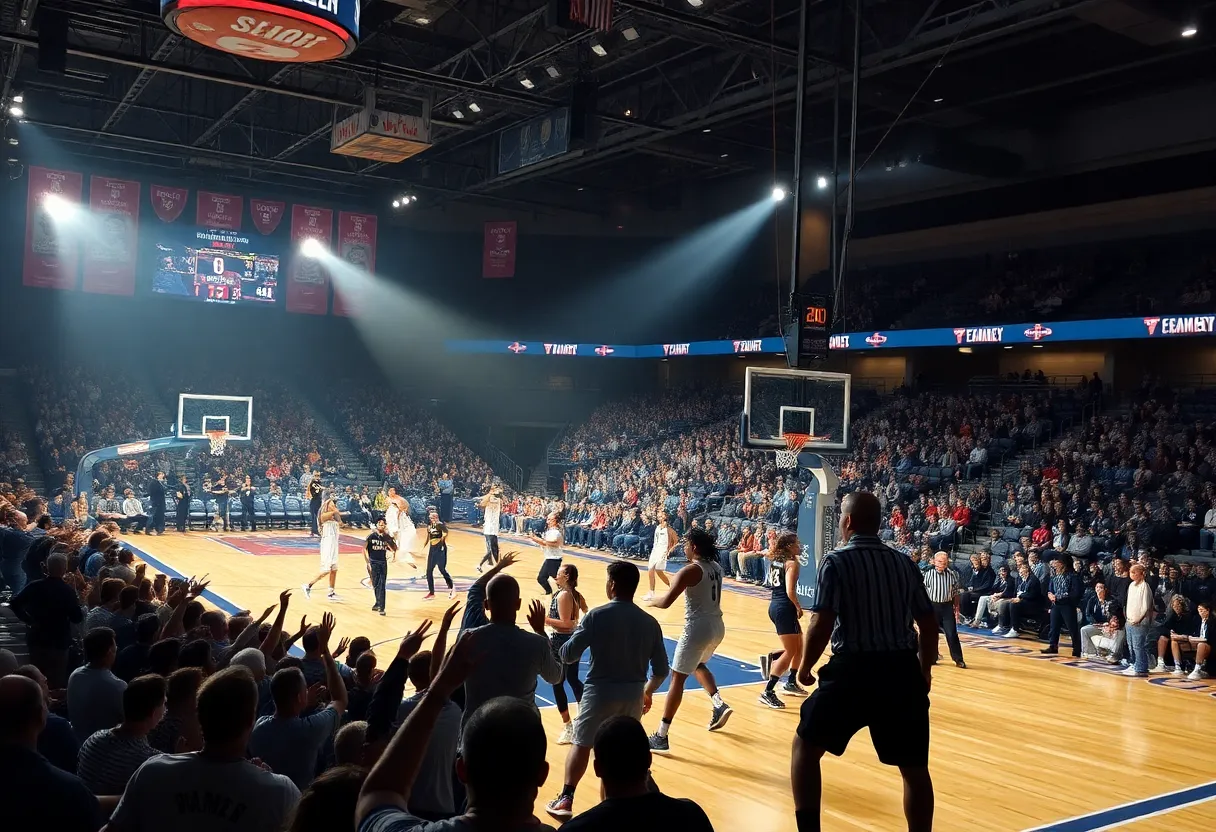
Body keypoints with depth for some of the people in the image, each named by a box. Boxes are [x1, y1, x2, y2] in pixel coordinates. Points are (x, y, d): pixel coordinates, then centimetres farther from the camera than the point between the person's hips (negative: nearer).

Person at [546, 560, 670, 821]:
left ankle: (566, 800, 13)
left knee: (581, 744, 13)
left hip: (600, 692, -3)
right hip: (633, 694, 3)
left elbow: (568, 655, -10)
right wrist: (647, 692, 22)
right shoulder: (649, 622, 0)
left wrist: (578, 631, 10)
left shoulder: (597, 616, -11)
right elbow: (661, 669, 4)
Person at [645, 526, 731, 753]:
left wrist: (651, 601, 1)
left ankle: (661, 737, -2)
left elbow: (666, 602, -21)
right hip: (717, 626, 8)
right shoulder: (716, 567, 7)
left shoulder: (689, 571, -16)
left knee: (677, 678, -2)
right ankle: (719, 705, 19)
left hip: (698, 629, -8)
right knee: (698, 665, 34)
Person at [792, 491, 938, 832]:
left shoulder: (837, 561, -6)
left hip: (855, 669, -4)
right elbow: (929, 623, 12)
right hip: (903, 670, 4)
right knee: (914, 767, 16)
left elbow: (822, 624, -13)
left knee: (806, 745, 14)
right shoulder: (905, 563, 9)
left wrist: (805, 667, 2)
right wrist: (924, 670, 25)